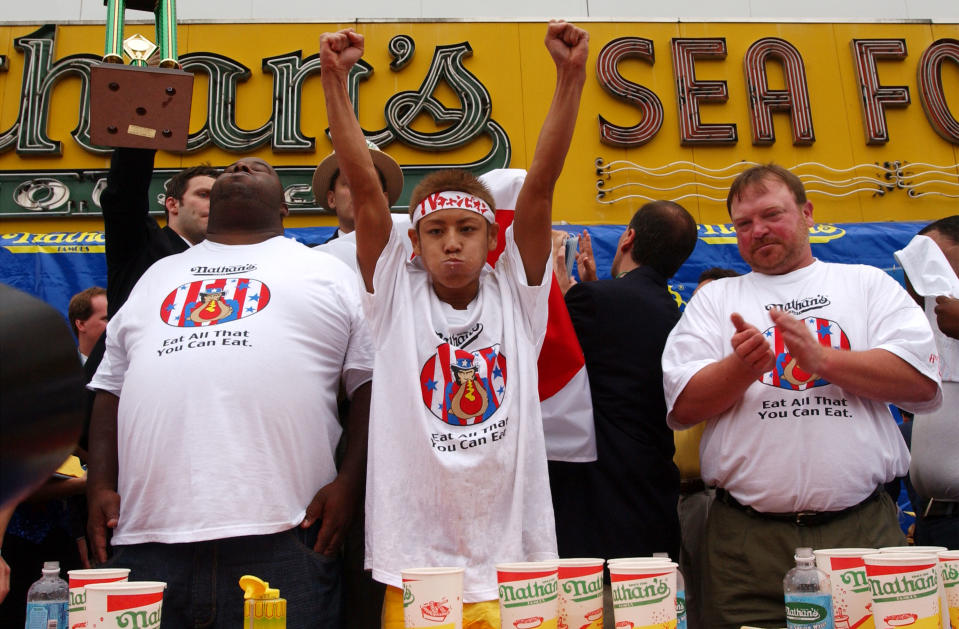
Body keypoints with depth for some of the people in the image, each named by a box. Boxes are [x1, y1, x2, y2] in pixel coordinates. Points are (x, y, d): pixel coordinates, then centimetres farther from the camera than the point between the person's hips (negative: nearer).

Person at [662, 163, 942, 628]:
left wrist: (821, 358, -12)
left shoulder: (869, 284, 13)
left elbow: (922, 380, -1)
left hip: (864, 525, 1)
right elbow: (683, 405, 2)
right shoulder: (714, 299, 12)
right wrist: (743, 367, -16)